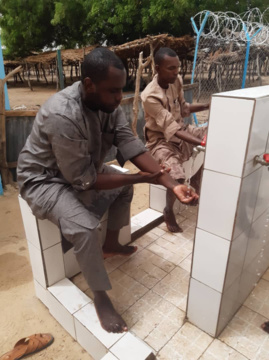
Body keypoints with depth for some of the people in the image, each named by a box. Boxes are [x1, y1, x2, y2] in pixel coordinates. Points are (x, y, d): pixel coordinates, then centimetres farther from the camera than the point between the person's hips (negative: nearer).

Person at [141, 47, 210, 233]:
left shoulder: (176, 80, -3)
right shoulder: (150, 96, -26)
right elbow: (171, 129, -31)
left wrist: (207, 106, -5)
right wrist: (202, 143, -38)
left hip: (182, 129, 8)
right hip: (161, 140, -8)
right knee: (177, 177, -31)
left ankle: (196, 181, 13)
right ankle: (169, 211, 1)